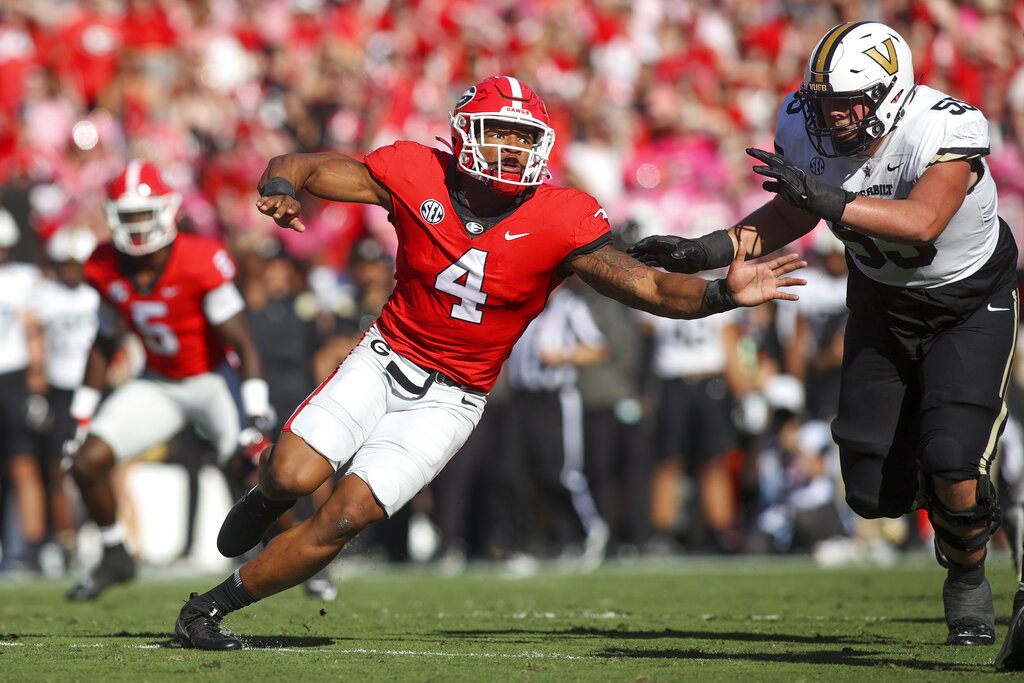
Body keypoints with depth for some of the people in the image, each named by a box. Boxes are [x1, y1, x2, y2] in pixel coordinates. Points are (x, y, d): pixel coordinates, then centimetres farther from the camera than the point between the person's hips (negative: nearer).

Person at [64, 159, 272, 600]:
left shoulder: (200, 263, -25)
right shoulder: (108, 270, -8)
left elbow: (244, 345, -23)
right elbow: (104, 343, 9)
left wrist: (256, 417, -30)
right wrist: (82, 414, 10)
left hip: (212, 381, -5)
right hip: (157, 384, 5)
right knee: (87, 461, -8)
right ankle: (115, 558, 13)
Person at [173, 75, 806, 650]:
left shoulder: (560, 221, -15)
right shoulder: (417, 176, -12)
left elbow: (651, 288, -18)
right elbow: (298, 166, -8)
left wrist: (723, 293, -36)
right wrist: (279, 191, -32)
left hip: (450, 398, -1)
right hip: (386, 359, 1)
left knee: (346, 518, -12)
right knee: (293, 476, -17)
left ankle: (214, 605, 5)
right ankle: (269, 497, 23)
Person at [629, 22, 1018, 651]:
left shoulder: (948, 131, -31)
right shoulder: (808, 132, -17)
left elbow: (923, 222, -47)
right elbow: (790, 217, -1)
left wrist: (829, 199, -53)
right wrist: (711, 251, -15)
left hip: (970, 302, -5)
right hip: (882, 300, 5)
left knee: (952, 466, -22)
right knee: (875, 493, -3)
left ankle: (968, 587, 9)